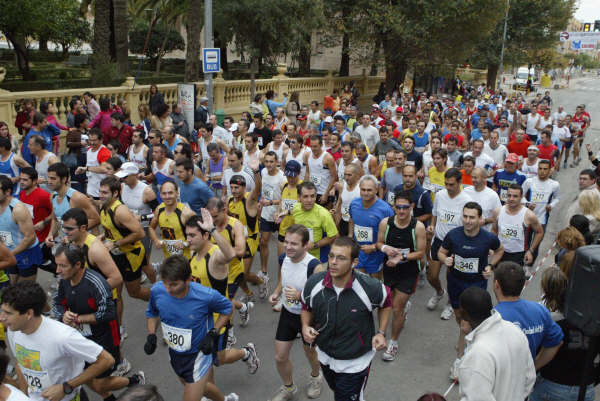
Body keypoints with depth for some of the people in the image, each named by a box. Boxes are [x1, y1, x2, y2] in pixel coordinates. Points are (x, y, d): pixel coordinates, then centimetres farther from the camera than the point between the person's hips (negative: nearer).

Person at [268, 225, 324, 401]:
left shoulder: (315, 266, -31)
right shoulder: (283, 258, -11)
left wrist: (299, 296, -39)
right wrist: (276, 294, -8)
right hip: (288, 313, 5)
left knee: (310, 353, 21)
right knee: (280, 358, 11)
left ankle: (315, 377, 56)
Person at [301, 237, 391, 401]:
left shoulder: (370, 288, -28)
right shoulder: (313, 283, -21)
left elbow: (386, 303, -4)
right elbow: (307, 308, 1)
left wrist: (381, 333, -11)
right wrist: (305, 326, -17)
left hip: (355, 363, -4)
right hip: (325, 356, 4)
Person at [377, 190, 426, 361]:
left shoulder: (418, 227, -17)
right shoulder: (385, 223, -9)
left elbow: (421, 253, -11)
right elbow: (379, 242, 4)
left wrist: (401, 257, -24)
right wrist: (385, 248, -18)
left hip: (408, 273, -3)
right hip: (389, 270, 4)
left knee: (397, 310, 1)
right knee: (390, 303, 23)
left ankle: (393, 342, 23)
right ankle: (405, 304, 60)